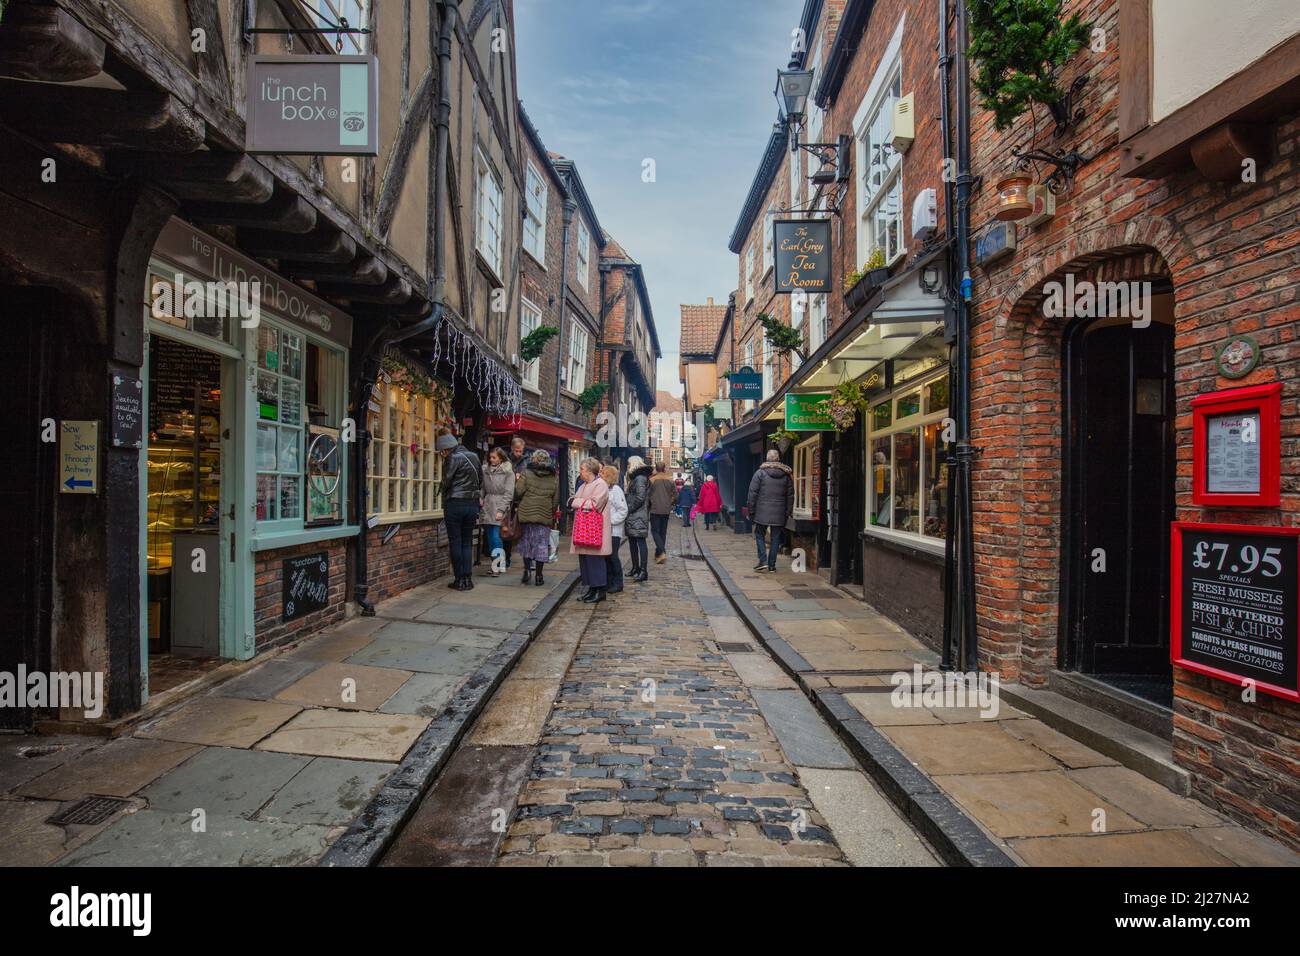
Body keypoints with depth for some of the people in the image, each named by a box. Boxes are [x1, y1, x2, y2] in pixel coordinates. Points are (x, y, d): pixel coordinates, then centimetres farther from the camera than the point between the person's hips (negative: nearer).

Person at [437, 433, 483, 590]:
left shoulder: (453, 458, -10)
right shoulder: (474, 456, 11)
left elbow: (446, 482, -11)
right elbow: (481, 481, 13)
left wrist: (444, 502, 4)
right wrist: (474, 495, 14)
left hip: (455, 504, -6)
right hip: (472, 504, 6)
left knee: (455, 542, 3)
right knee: (467, 542, 11)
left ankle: (460, 580, 4)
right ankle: (468, 579, 9)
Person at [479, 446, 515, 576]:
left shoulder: (508, 472, -2)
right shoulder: (486, 471, 13)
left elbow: (508, 493, -7)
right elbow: (483, 490, 17)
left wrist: (501, 510, -13)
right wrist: (481, 500, -1)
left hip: (499, 508, -5)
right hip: (487, 509, 5)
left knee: (496, 537, -11)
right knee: (490, 538, 6)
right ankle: (494, 566, 15)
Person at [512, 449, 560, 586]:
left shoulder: (526, 473, -5)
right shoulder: (554, 477, 4)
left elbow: (518, 492, -9)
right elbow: (556, 500, 6)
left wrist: (517, 505, 12)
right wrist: (552, 514, 17)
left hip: (526, 514, -1)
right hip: (545, 516, 1)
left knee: (526, 541, 17)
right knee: (541, 544, 7)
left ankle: (527, 569, 10)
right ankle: (539, 576, 10)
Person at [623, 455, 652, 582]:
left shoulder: (640, 478, -11)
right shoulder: (636, 477, 20)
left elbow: (640, 498, -20)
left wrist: (629, 509, -13)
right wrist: (629, 509, 11)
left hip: (638, 516, -10)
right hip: (633, 516, 10)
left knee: (640, 542, -8)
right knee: (632, 541, 14)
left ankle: (643, 571, -7)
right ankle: (636, 568, 22)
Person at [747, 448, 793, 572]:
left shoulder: (760, 473, -4)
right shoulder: (786, 475, 4)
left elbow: (753, 493, -6)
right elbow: (790, 496, 7)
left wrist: (751, 511, 0)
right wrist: (788, 512, 13)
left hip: (762, 512, -2)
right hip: (779, 514, 2)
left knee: (759, 535, 11)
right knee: (775, 538, 9)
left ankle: (763, 561, -1)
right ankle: (772, 565, 11)